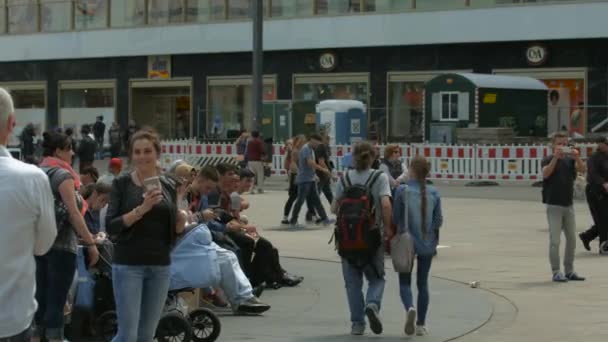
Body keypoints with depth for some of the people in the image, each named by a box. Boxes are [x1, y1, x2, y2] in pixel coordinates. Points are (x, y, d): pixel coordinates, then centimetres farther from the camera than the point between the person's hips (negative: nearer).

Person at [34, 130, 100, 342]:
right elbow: (73, 213, -14)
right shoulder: (62, 175, -9)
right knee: (56, 301, -6)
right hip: (61, 244, -7)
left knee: (41, 298, 10)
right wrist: (91, 243, -12)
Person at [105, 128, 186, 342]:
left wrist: (181, 222, -6)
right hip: (128, 264, -4)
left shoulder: (168, 187, 10)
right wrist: (141, 209, -21)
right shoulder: (122, 184, -2)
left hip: (160, 266, 4)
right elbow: (111, 227, -11)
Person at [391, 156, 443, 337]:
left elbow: (395, 218, -7)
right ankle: (421, 324, 16)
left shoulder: (402, 191, -11)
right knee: (423, 283, 14)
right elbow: (439, 221, 1)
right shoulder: (433, 193, -2)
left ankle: (410, 308, -22)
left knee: (405, 282, 8)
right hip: (427, 244, 3)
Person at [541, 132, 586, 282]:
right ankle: (556, 272, -3)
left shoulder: (570, 160, 7)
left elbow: (582, 169, -11)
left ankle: (569, 271, 19)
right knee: (555, 240, -6)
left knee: (571, 239, 9)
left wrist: (577, 157, -30)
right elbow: (545, 173, -23)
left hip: (568, 205, 5)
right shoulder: (549, 160, -3)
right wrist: (556, 157, -34)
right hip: (554, 205, -5)